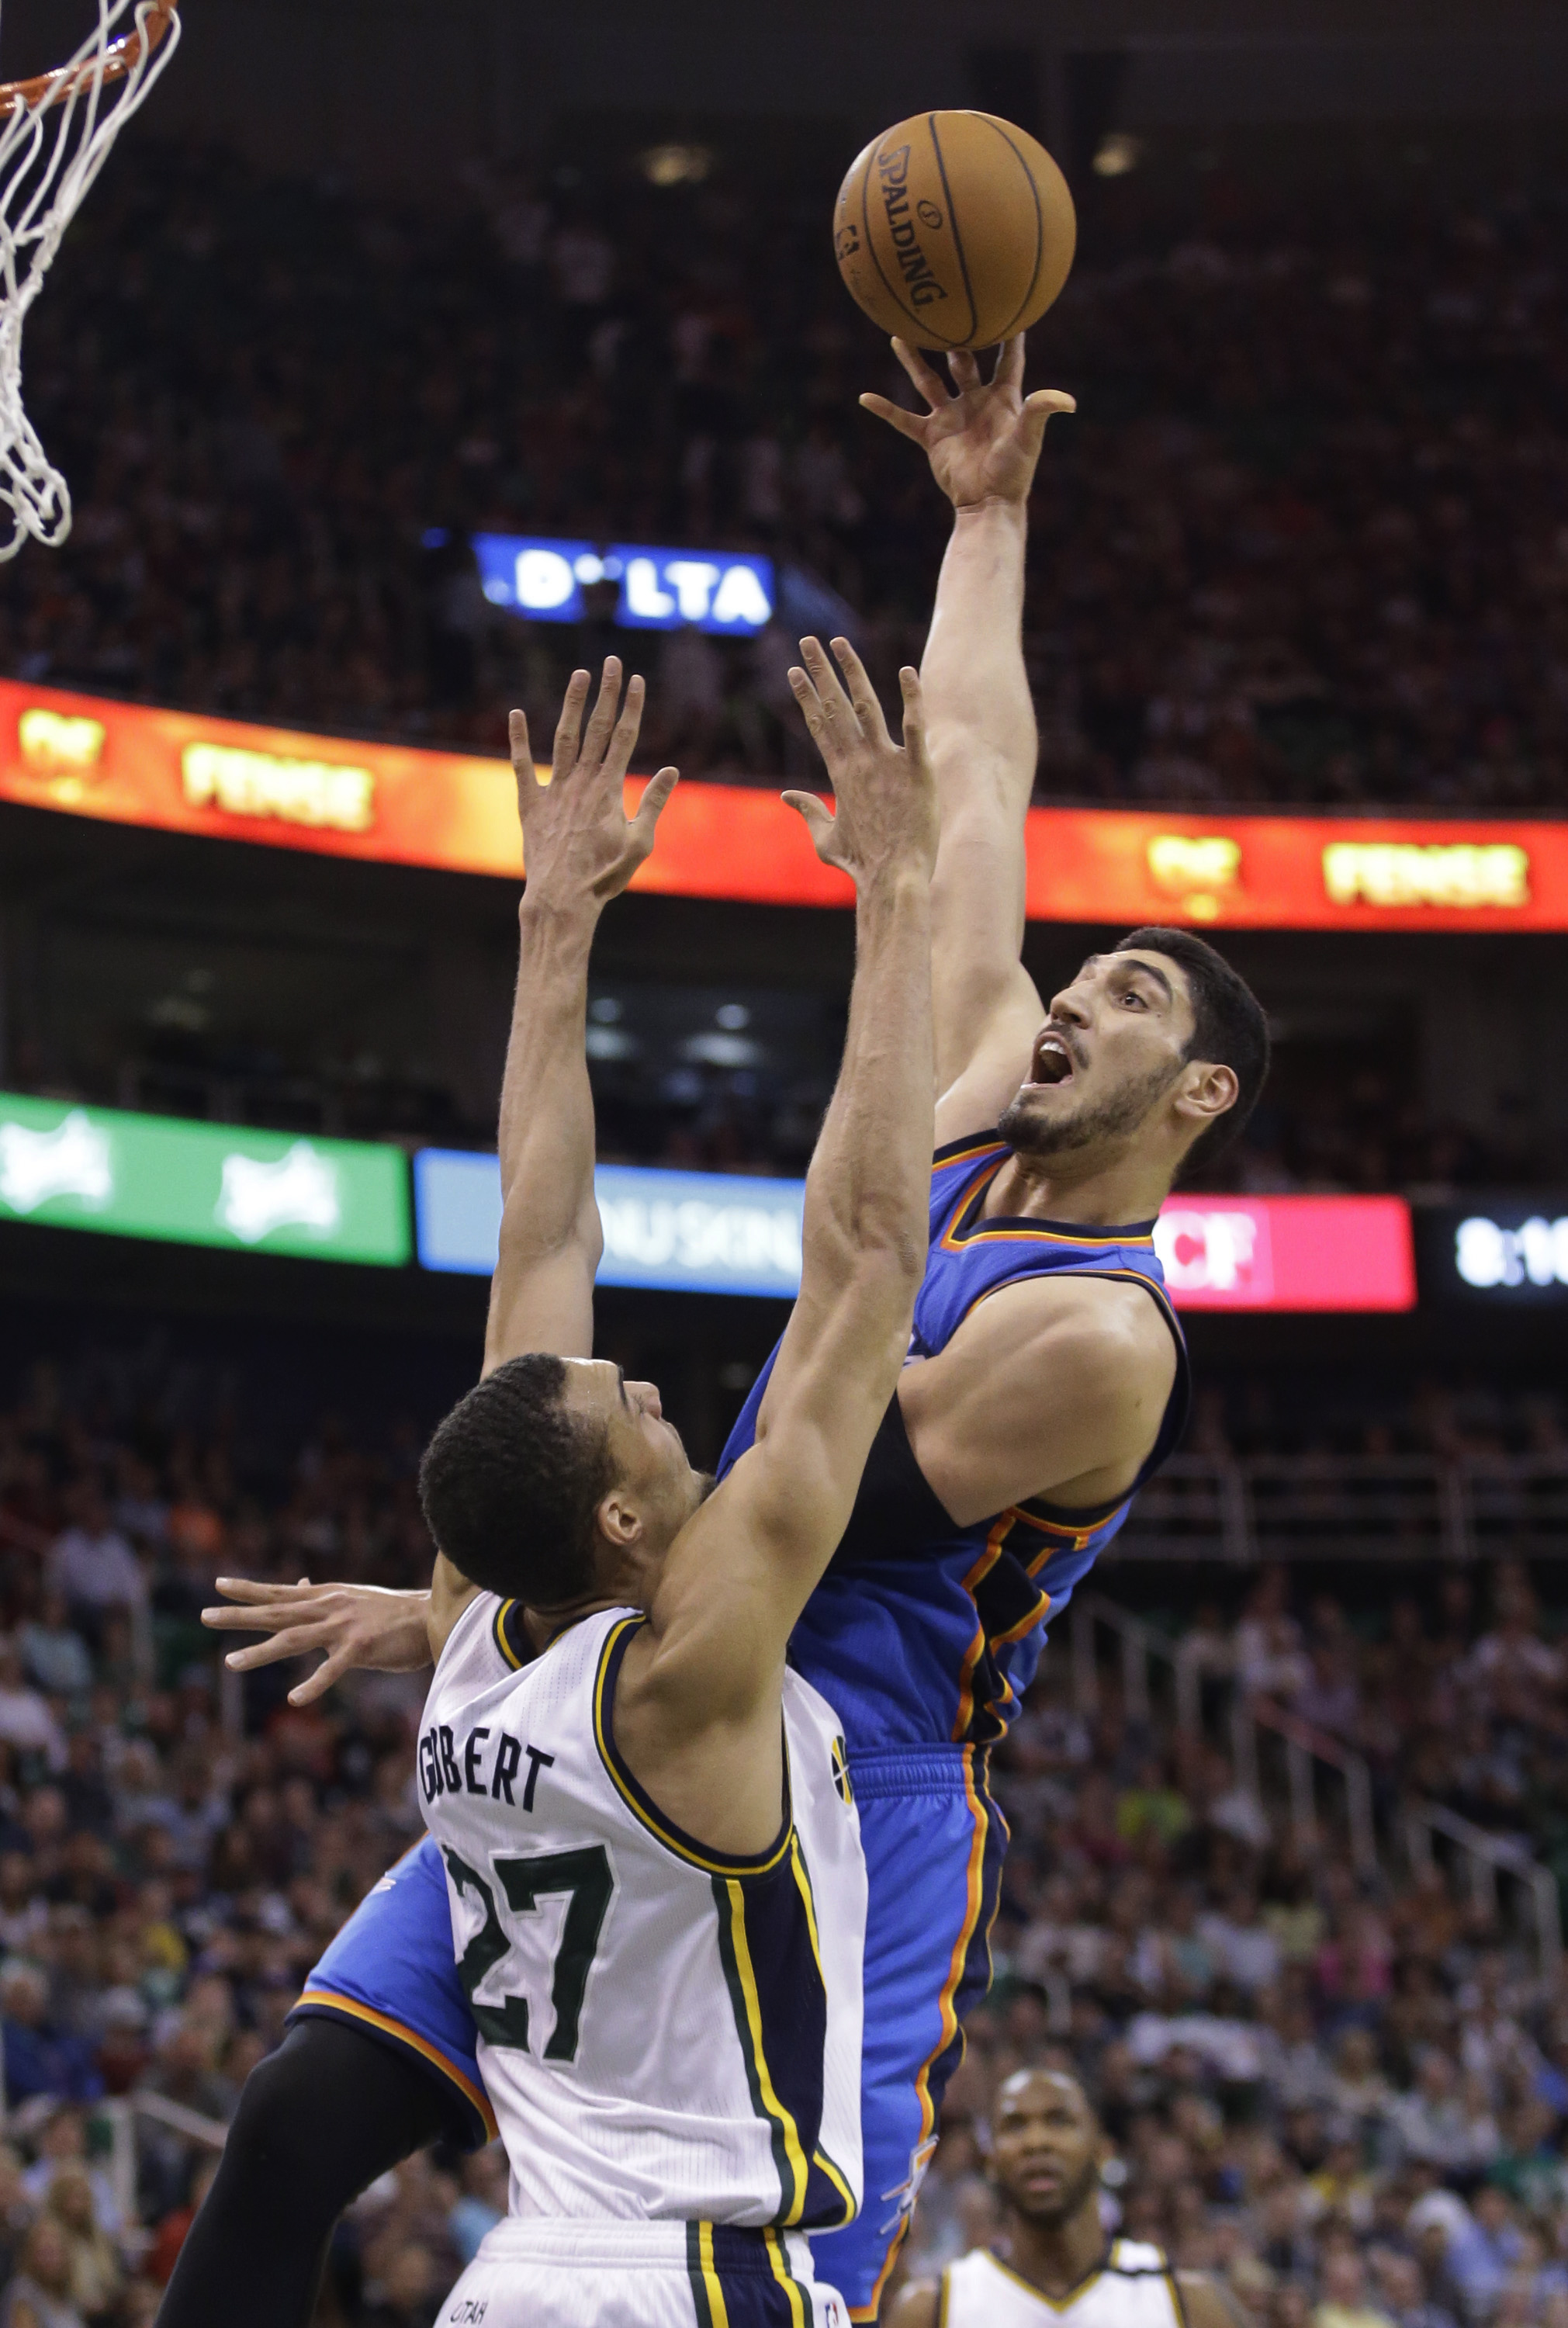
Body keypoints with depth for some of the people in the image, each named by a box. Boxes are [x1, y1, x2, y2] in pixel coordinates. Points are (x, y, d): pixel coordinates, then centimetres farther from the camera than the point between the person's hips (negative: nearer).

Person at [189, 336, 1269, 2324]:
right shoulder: (976, 1126, 11)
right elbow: (970, 782, 20)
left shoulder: (1094, 1339, -12)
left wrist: (468, 1620, -13)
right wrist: (989, 514, 28)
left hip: (852, 1816, -8)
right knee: (296, 2121, -3)